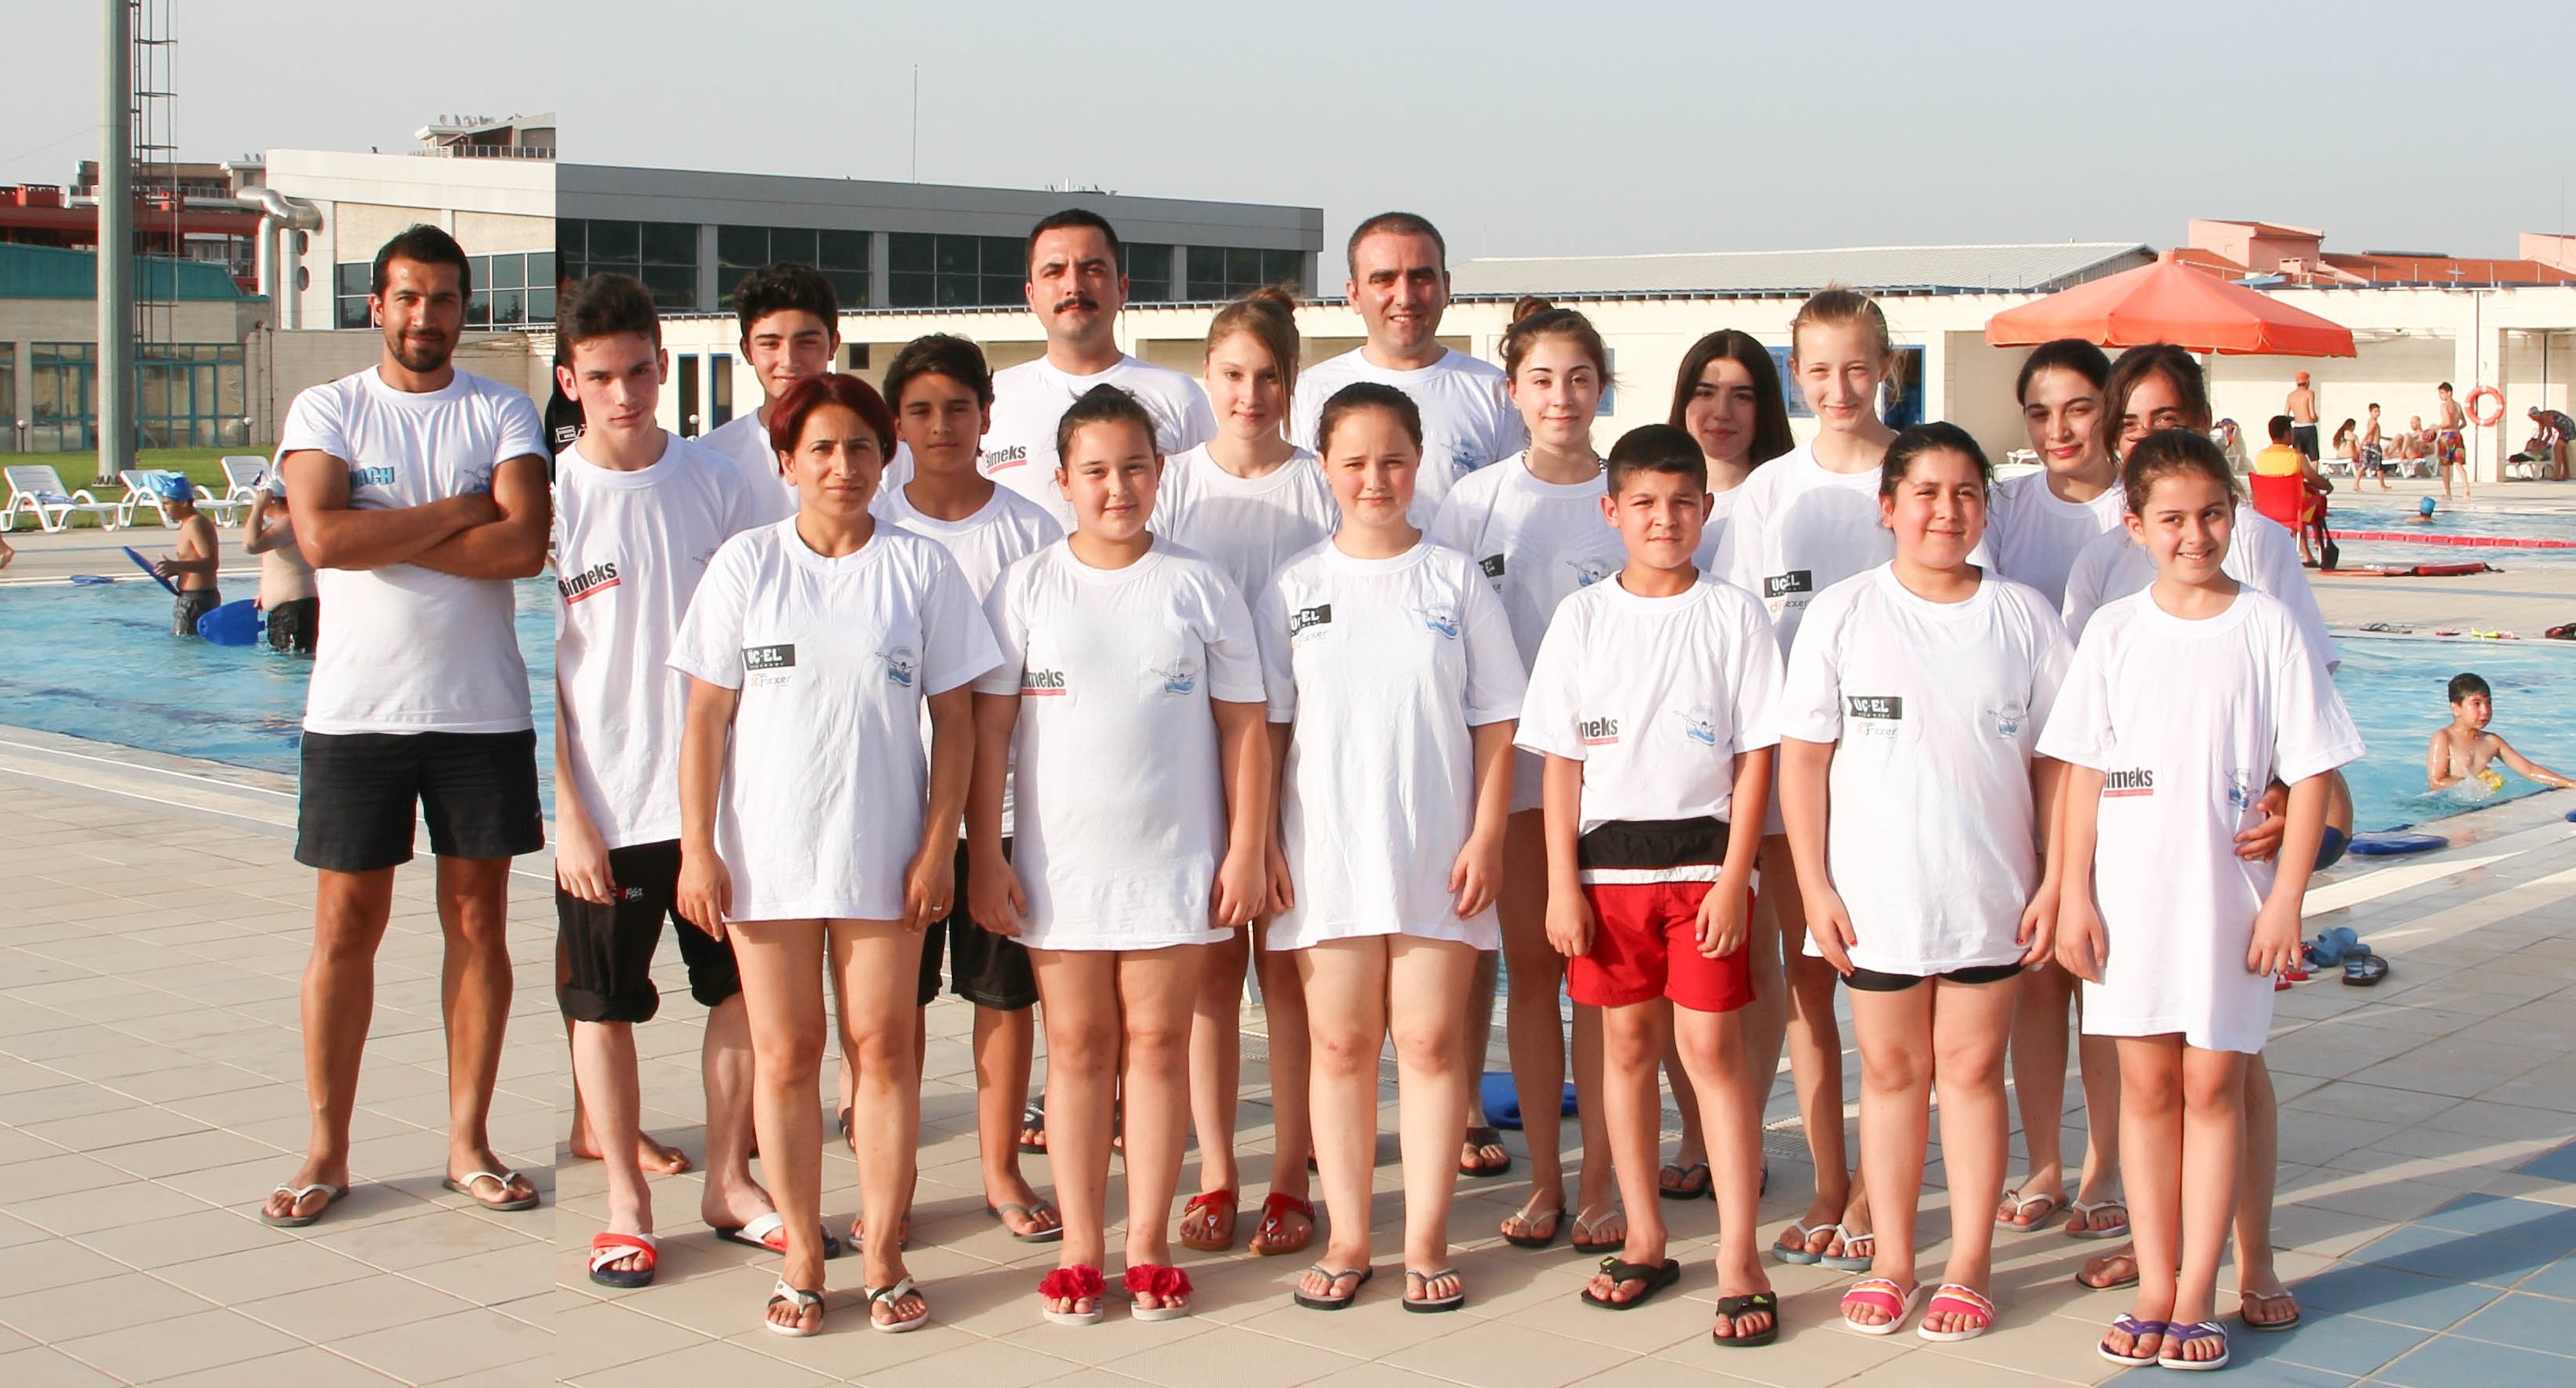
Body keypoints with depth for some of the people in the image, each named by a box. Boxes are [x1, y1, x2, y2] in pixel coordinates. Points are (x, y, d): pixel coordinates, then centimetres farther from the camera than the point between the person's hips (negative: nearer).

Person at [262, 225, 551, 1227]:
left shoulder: (503, 413, 4)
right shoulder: (326, 411, 4)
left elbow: (524, 545, -12)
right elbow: (321, 536, -14)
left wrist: (383, 534, -12)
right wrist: (460, 512, -11)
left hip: (482, 710, 1)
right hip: (355, 710, -1)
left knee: (478, 923, 6)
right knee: (346, 928, 3)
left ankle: (468, 1141, 16)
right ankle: (326, 1151, 13)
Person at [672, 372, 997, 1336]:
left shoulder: (920, 567, 2)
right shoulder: (747, 563, 3)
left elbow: (954, 719, 3)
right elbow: (705, 716, 3)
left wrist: (938, 846, -4)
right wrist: (697, 848, -3)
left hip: (883, 851, 0)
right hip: (765, 851, 1)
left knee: (884, 1048, 4)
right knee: (785, 1056, 5)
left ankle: (884, 1255, 14)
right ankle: (801, 1256, 16)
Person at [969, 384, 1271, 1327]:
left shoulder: (1198, 587, 1)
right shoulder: (1028, 587, 2)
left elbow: (1243, 725, 2)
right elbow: (989, 727, 2)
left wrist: (1247, 849, -3)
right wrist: (984, 855, -3)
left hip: (1176, 858, 0)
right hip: (1060, 858, 1)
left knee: (1157, 1040, 5)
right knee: (1077, 1045, 6)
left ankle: (1148, 1244, 14)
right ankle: (1079, 1248, 14)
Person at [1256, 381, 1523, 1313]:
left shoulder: (1456, 581, 4)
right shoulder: (1292, 589, 6)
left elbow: (1497, 720, 3)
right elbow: (1265, 726, 6)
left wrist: (1487, 835, -4)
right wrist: (1259, 842, 0)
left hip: (1438, 852, -1)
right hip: (1324, 854, 1)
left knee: (1431, 1042, 2)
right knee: (1339, 1045, 6)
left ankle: (1427, 1239, 11)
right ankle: (1348, 1238, 16)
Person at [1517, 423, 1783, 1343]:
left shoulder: (1733, 615, 0)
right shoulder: (1583, 618, 4)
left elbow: (1756, 757, -1)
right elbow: (1561, 759, 4)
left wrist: (1733, 877, -9)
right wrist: (1561, 883, -1)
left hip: (1702, 856, -2)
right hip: (1608, 857, 2)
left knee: (1711, 1045, -5)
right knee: (1627, 1042, 9)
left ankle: (1739, 1259, 0)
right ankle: (1645, 1241, 21)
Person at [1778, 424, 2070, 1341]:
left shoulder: (2023, 616, 2)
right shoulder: (1843, 613, -1)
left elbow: (2055, 758, 4)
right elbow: (1802, 756, -1)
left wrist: (2056, 879, -1)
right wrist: (1814, 887, -5)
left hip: (1990, 890, 0)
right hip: (1876, 891, 0)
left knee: (1972, 1068, 6)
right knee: (1891, 1070, 9)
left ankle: (1969, 1266, 16)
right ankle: (1892, 1262, 20)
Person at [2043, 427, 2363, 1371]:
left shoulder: (2269, 629, -3)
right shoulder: (2113, 632, 2)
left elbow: (2310, 774, -3)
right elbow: (2083, 771, 4)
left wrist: (2284, 899, -8)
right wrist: (2073, 893, -1)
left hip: (2228, 896, -2)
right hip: (2130, 894, 2)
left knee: (2212, 1085, 4)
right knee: (2146, 1086, 8)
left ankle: (2197, 1293, 12)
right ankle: (2154, 1285, 17)